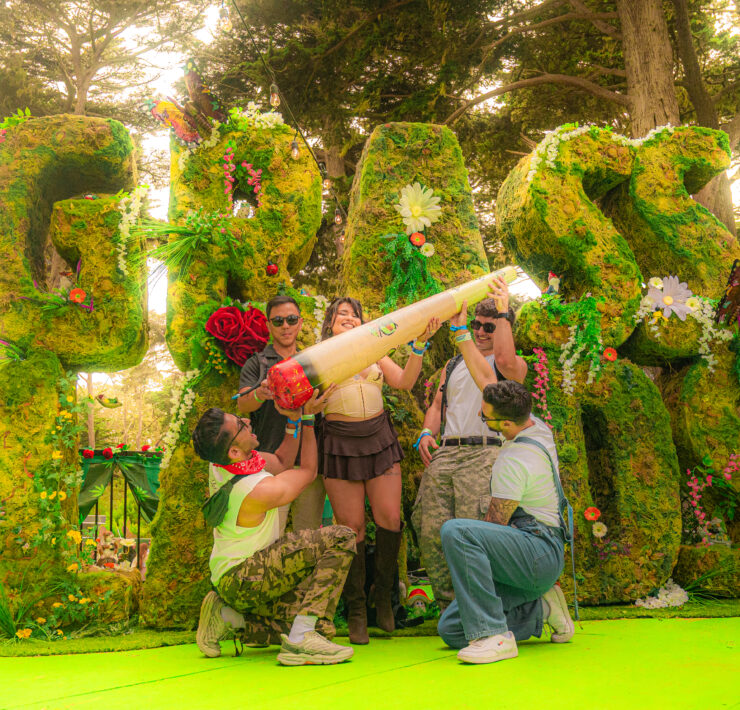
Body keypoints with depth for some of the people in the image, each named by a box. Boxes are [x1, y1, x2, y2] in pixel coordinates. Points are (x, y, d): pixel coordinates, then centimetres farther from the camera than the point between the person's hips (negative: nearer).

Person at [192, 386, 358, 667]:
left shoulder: (222, 461, 0)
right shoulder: (258, 489, -26)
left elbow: (281, 463, 16)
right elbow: (308, 471, -5)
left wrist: (294, 422, 3)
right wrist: (307, 418, -3)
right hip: (243, 579, -9)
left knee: (320, 628, 11)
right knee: (340, 538, -23)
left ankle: (228, 617, 8)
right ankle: (300, 640, -25)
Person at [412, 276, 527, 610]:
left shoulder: (515, 365, 12)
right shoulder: (453, 364, 29)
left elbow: (505, 361, -13)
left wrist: (502, 311, -8)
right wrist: (427, 432, 4)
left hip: (485, 453, -5)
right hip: (444, 453, 5)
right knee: (431, 532, -10)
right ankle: (449, 608, 2)